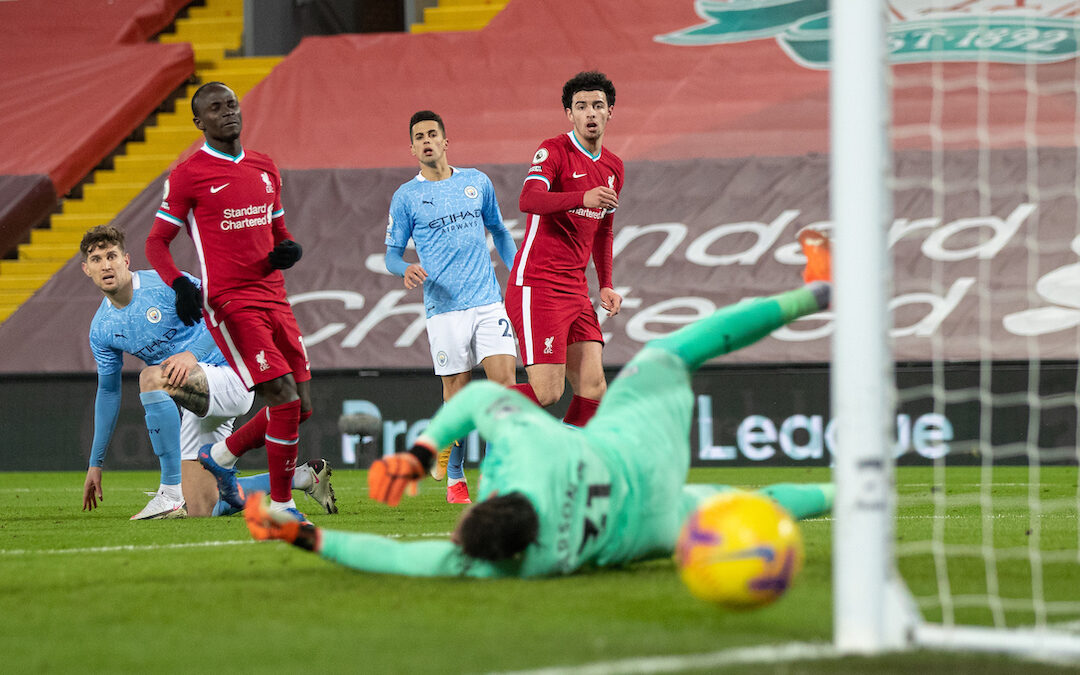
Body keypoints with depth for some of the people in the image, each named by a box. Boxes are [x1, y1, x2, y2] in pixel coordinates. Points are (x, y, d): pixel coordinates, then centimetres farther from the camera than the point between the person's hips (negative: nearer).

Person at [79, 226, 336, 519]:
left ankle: (171, 495, -32)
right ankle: (304, 477, 21)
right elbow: (108, 391, 16)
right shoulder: (101, 329, 6)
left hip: (229, 375, -8)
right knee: (202, 511, 3)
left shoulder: (165, 283, -13)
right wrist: (96, 463, 16)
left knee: (152, 376, -35)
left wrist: (192, 353, -31)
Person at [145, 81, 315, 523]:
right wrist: (179, 284, -19)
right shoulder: (188, 175, -4)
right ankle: (281, 505, -4)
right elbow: (157, 242, -2)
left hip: (273, 296, 7)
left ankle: (221, 456, 27)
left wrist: (288, 250, 2)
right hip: (228, 303, -7)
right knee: (285, 399, -16)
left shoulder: (265, 169, 16)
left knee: (299, 407, 4)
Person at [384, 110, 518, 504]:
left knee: (505, 382, -10)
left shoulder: (477, 182, 11)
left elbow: (497, 230, 23)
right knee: (457, 395, -1)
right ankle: (454, 479, 13)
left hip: (489, 301, 2)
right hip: (444, 307, -2)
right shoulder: (406, 197, 4)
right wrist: (406, 270, -16)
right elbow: (392, 253, 6)